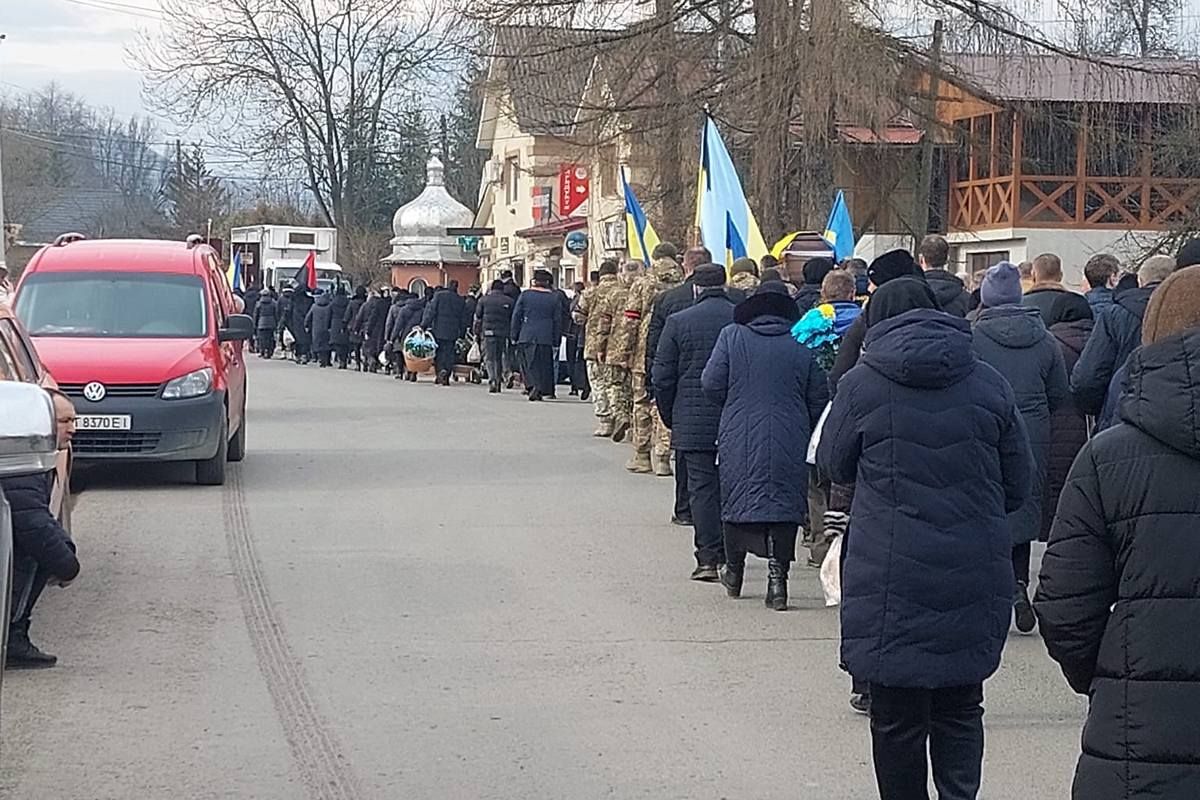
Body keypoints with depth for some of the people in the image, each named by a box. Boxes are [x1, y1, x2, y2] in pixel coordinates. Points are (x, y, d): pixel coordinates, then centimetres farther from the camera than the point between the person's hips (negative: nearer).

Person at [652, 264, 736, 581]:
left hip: (694, 422, -2)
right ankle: (730, 554, 16)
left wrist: (670, 418, 10)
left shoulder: (678, 322, -4)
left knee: (702, 487, 1)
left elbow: (662, 377, -2)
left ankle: (708, 559, -2)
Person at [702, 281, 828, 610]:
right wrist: (804, 431, 17)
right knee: (784, 506, 2)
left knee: (736, 501, 15)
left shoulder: (732, 337, -1)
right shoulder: (802, 348, 1)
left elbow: (711, 384, -4)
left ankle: (734, 573, 27)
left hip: (739, 439, 0)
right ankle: (777, 576, -9)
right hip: (789, 444, 0)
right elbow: (819, 400, 2)